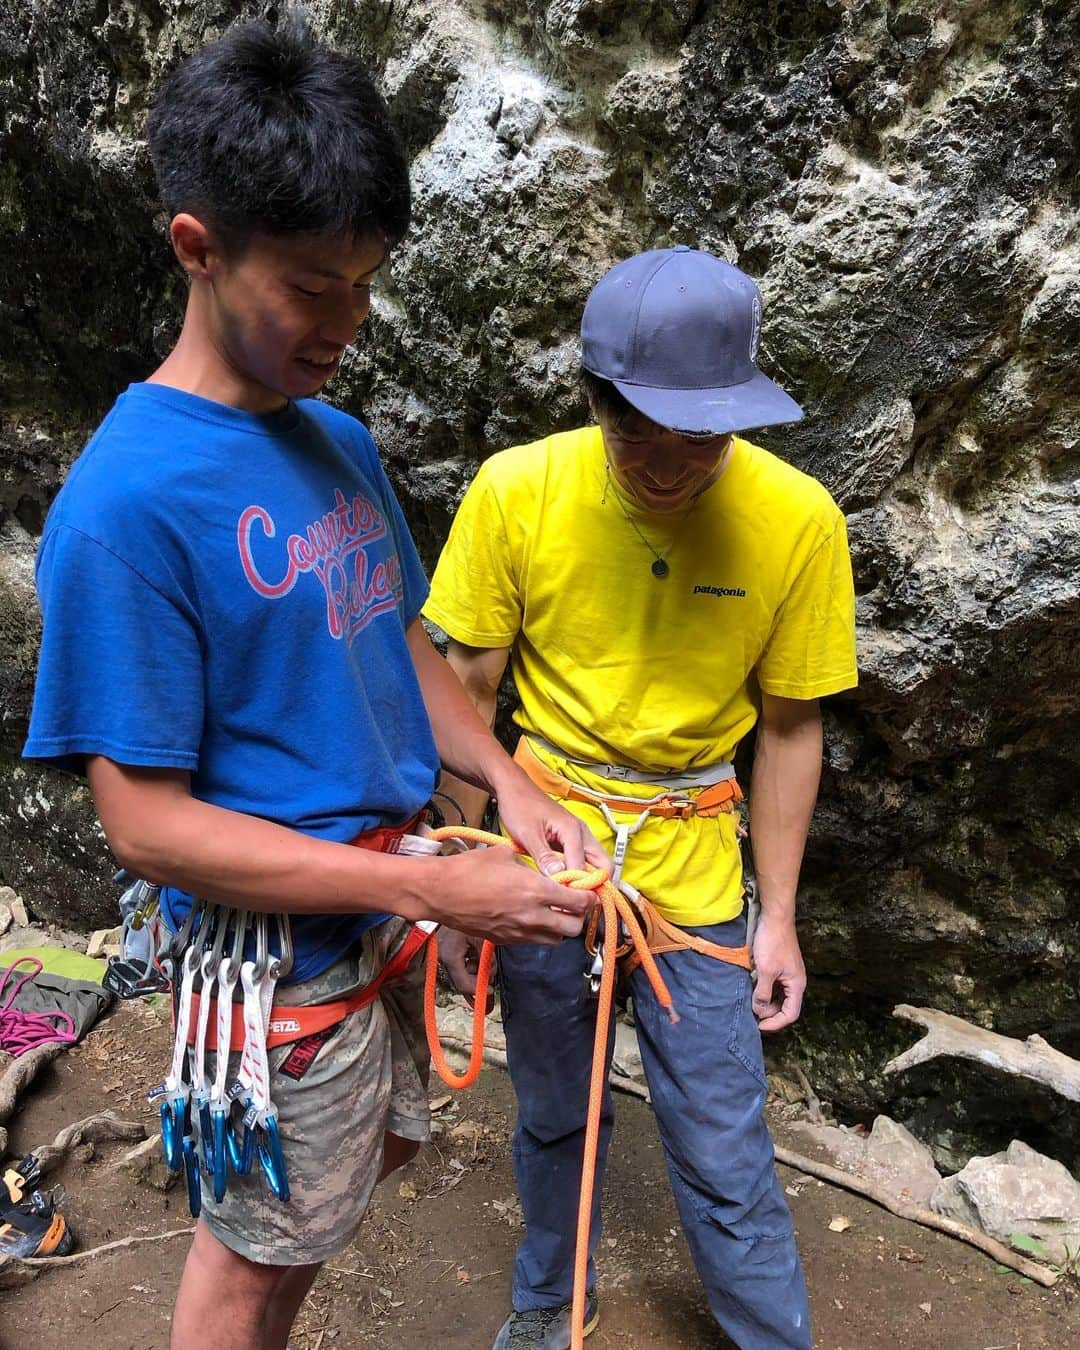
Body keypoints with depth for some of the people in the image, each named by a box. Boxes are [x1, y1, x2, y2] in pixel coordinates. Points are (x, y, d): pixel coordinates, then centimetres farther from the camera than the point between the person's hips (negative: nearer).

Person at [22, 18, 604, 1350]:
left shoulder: (342, 442, 1)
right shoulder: (126, 504, -23)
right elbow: (146, 824, -22)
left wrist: (507, 780, -6)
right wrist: (439, 888, -24)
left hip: (391, 914, 8)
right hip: (282, 956, -7)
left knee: (377, 1153, 27)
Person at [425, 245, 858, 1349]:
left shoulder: (796, 520, -15)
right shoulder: (518, 491, -15)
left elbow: (789, 727, -4)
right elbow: (467, 693, -5)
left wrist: (778, 915, 0)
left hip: (693, 865, -1)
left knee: (722, 1152, 9)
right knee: (552, 1114, 21)